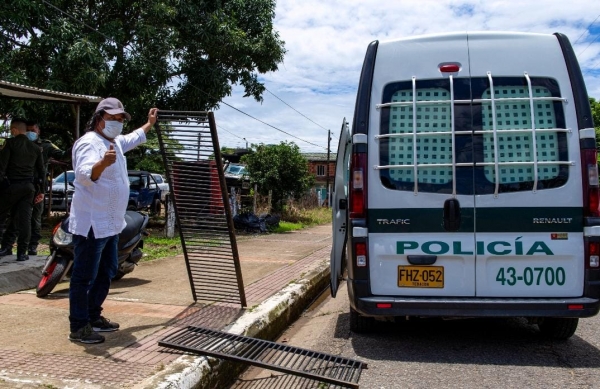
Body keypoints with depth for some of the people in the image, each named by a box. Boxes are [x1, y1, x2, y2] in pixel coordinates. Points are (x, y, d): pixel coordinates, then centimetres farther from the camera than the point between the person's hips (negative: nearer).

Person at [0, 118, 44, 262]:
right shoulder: (35, 148, 11)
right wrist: (40, 190, 19)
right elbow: (41, 170, 14)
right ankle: (22, 252, 0)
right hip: (29, 187, 4)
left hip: (12, 185, -4)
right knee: (24, 219, 1)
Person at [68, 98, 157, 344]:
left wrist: (150, 124, 47)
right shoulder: (89, 143, -16)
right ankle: (78, 327, 3)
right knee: (84, 277, -4)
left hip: (111, 224, 10)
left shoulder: (115, 142, 15)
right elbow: (84, 174, -33)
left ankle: (93, 316, 30)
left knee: (106, 273, 18)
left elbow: (134, 139, 39)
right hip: (91, 225, -10)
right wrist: (103, 163, -52)